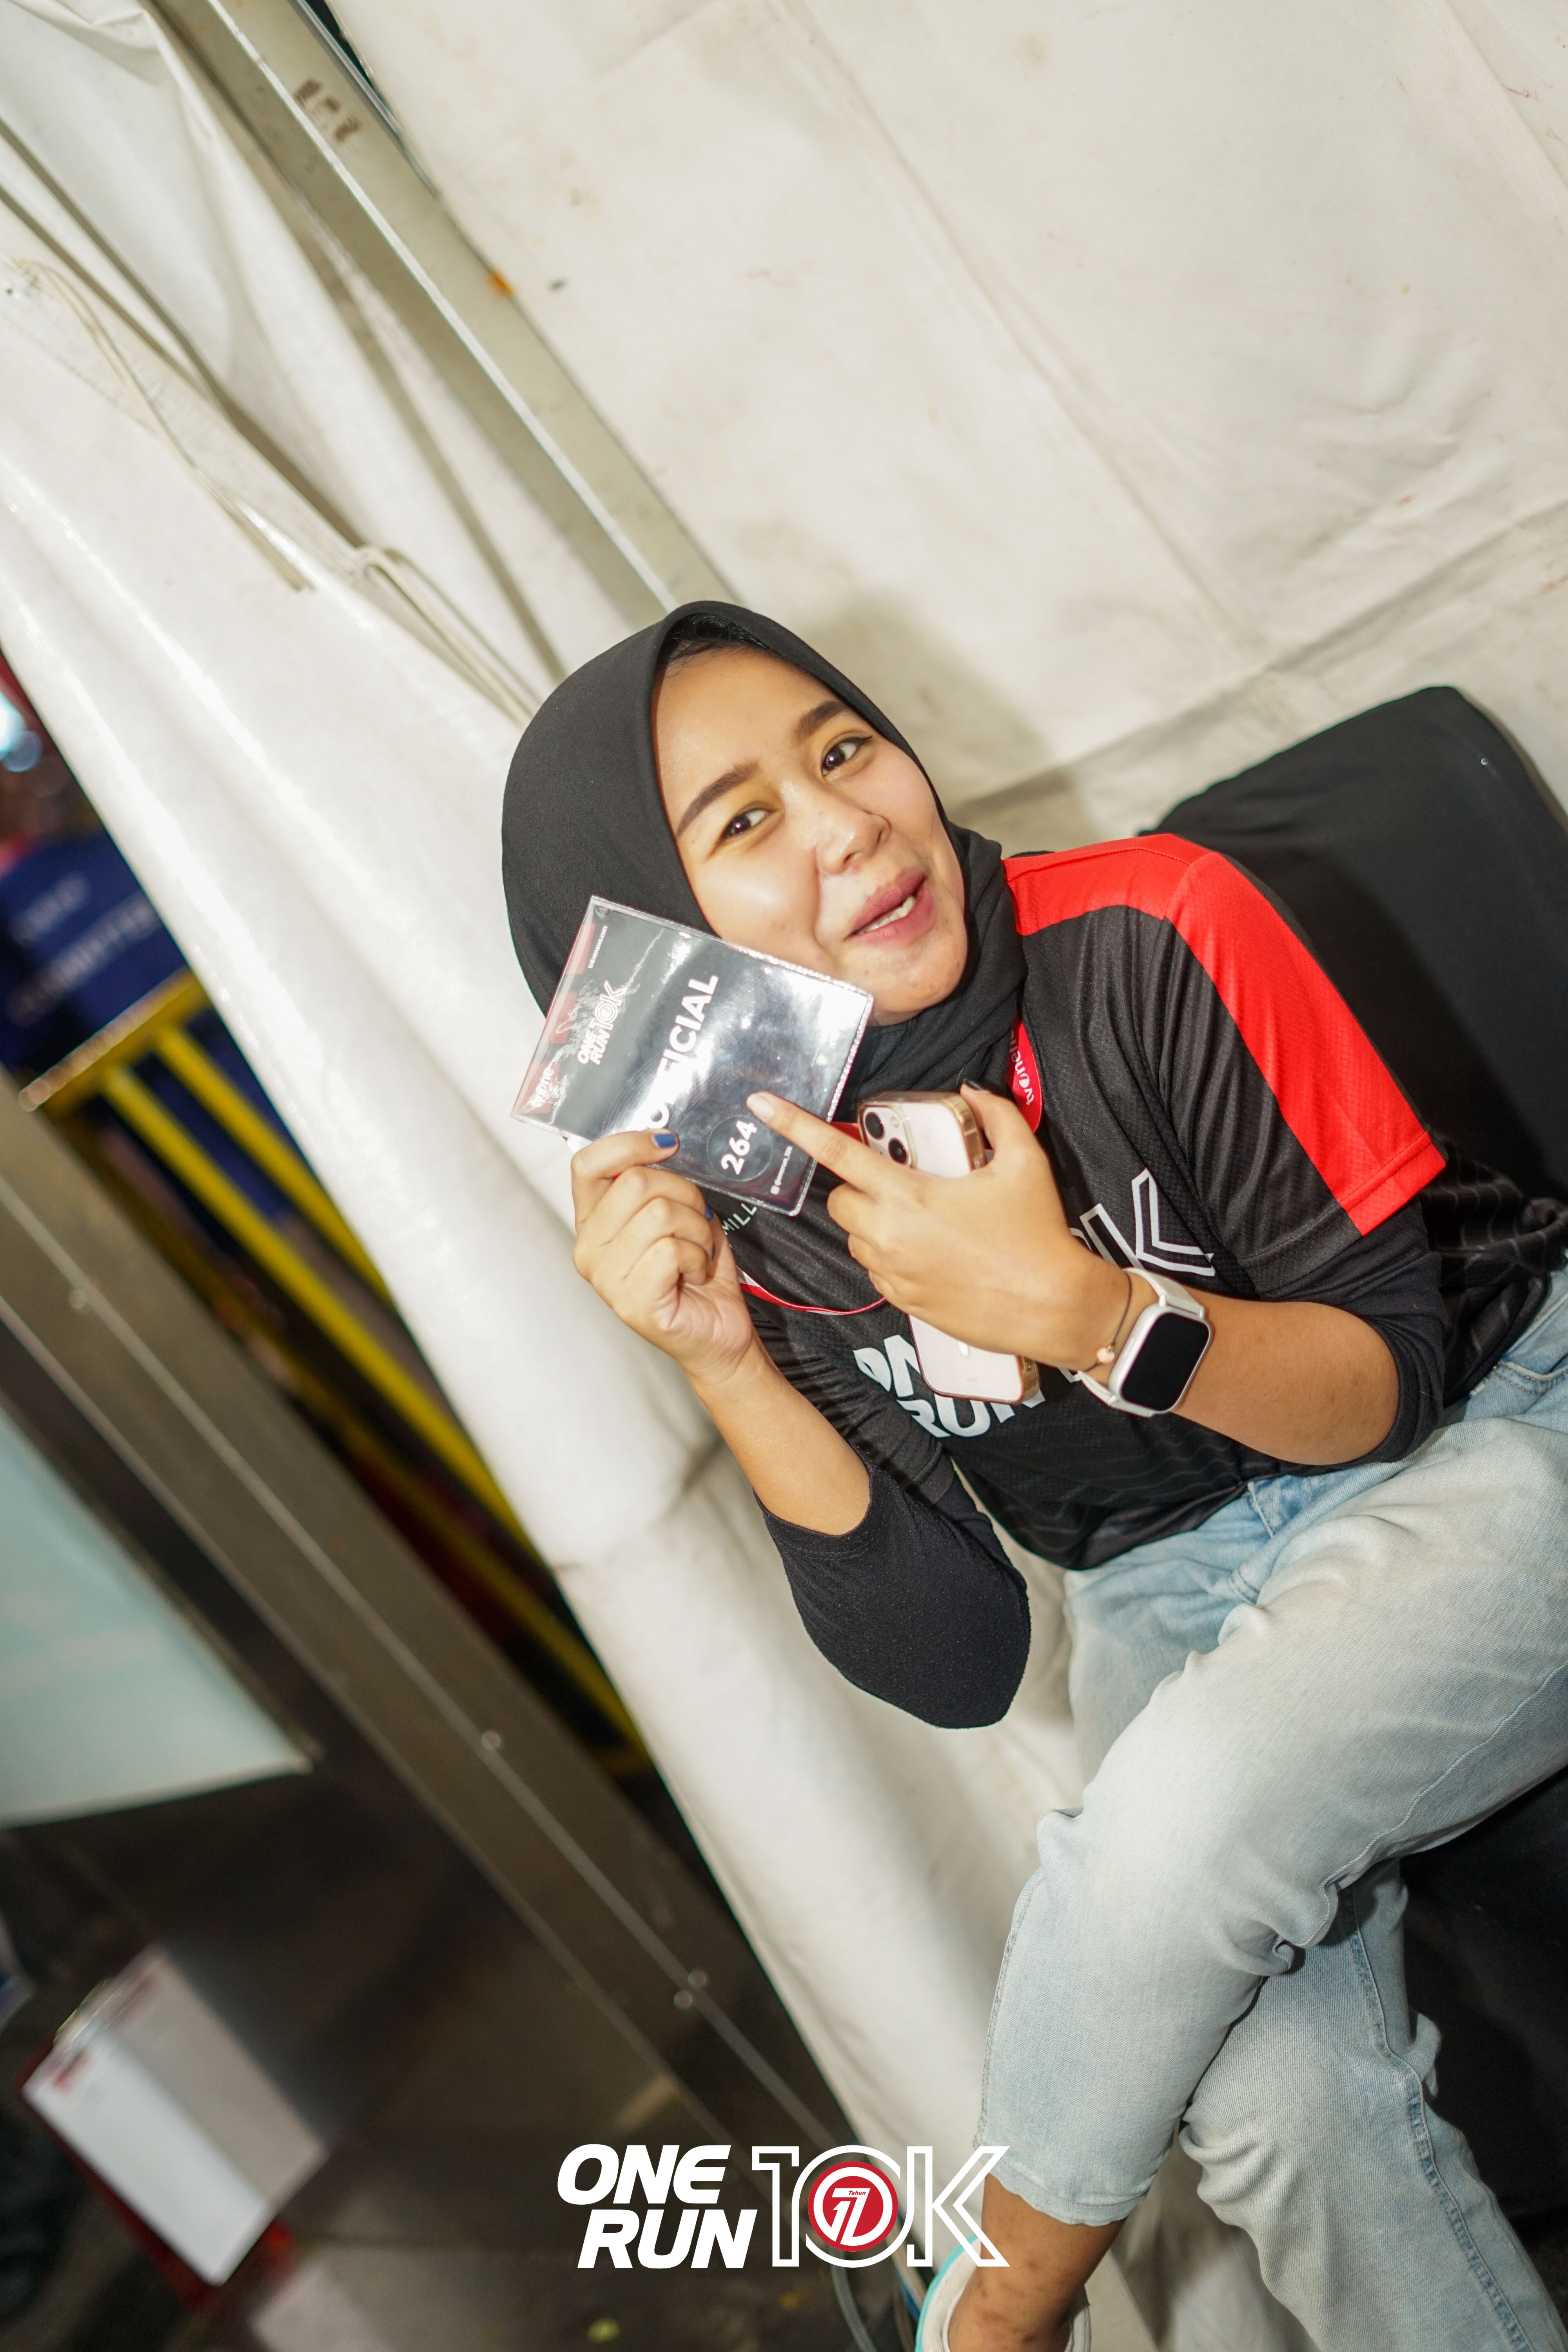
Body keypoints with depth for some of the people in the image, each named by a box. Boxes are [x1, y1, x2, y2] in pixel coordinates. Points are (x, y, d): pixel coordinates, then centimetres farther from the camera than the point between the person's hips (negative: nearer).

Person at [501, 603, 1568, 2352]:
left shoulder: (1153, 939, -20)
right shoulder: (740, 1211, -10)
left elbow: (1393, 1374, -13)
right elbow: (954, 1668, -11)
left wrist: (1086, 1311, -31)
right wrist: (720, 1363, -24)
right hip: (1172, 1586, 2)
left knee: (1182, 1818, -30)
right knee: (1274, 2099, -24)